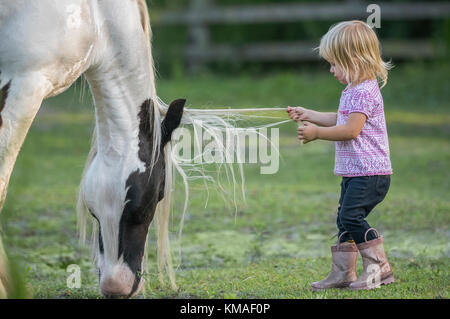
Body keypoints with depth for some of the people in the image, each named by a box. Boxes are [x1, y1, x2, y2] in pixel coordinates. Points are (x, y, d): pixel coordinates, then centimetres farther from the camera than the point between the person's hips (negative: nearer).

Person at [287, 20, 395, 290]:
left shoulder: (364, 92, -18)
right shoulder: (354, 90, 16)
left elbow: (350, 129, -23)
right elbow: (341, 120, 27)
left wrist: (317, 133, -14)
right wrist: (309, 115, 27)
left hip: (370, 173, -11)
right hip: (355, 173, 11)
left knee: (351, 215, -16)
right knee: (345, 219, 11)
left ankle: (379, 267, -8)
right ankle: (343, 273, 15)